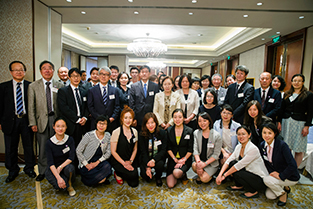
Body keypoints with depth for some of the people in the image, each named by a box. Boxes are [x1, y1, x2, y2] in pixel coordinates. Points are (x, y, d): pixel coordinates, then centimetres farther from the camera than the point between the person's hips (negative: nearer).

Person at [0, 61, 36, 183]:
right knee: (11, 148, 12)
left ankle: (29, 168, 30)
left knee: (29, 146, 11)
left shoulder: (30, 86, 0)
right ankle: (13, 171, 31)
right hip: (10, 121, 1)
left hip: (26, 120, -1)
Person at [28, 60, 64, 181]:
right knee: (43, 148, 7)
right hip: (42, 120, 0)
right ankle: (42, 172, 24)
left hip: (56, 118, 0)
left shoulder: (59, 86, 3)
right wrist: (33, 123, -2)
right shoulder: (33, 86, 4)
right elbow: (31, 107, 3)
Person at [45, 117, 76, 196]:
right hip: (53, 169, -1)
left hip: (66, 166, 1)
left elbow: (71, 158, -11)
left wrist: (60, 167, -25)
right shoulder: (49, 143, -10)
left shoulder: (70, 140, -7)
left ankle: (70, 185, -5)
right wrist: (58, 178, -26)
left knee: (70, 168, -35)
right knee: (60, 186, -29)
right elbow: (50, 163, -16)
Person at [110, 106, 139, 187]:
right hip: (118, 161, -4)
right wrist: (124, 163, -14)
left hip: (130, 161, 5)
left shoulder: (134, 131, 1)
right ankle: (118, 173, 6)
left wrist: (130, 161, -6)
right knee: (132, 174, -25)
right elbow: (113, 151, -11)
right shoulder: (116, 132, -14)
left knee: (134, 183, -4)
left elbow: (135, 149, 8)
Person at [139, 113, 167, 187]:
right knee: (145, 175, -23)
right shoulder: (142, 135, -9)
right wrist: (147, 167, -21)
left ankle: (158, 177, 3)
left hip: (158, 158, 0)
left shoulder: (162, 133, -9)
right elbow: (143, 152, -9)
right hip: (146, 159, 0)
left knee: (160, 164, -33)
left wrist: (154, 160, -29)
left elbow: (163, 150, -12)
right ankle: (149, 176, 17)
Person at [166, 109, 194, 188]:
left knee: (177, 173, -31)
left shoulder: (189, 131, -3)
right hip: (173, 158, 2)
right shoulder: (169, 130, 1)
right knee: (170, 185, -11)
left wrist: (183, 160, -14)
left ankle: (183, 175, 5)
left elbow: (190, 150, -2)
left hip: (185, 159, -1)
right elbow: (168, 148, 1)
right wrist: (175, 159, -9)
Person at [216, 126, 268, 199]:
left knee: (236, 174, -26)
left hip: (261, 181, -7)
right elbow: (228, 161, -5)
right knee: (232, 163, -12)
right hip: (249, 173, 7)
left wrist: (224, 175, -21)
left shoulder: (253, 149, -25)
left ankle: (254, 192, -1)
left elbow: (240, 165, -26)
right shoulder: (238, 147, -1)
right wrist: (220, 174, -18)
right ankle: (239, 186, 11)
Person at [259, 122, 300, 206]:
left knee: (266, 180, -26)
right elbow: (266, 162, 6)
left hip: (291, 177, -6)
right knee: (269, 196, -1)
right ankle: (284, 188, 25)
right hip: (276, 174, 6)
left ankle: (283, 193, 2)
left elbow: (293, 165, -28)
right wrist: (272, 172, -8)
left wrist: (280, 176, -23)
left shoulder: (282, 145, -27)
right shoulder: (262, 145, -7)